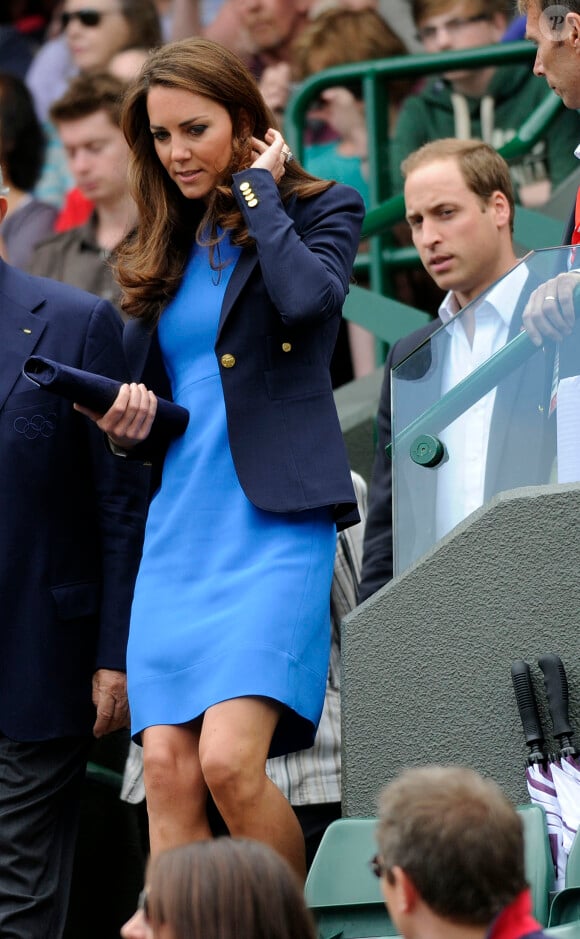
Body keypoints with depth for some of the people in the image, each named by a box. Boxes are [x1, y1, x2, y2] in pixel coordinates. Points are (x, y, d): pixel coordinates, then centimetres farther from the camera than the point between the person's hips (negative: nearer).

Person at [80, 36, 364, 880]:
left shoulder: (321, 210, 4)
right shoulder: (161, 251, 18)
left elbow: (308, 299, -19)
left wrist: (261, 192, -6)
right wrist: (127, 427, 1)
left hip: (274, 525, -5)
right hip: (178, 532, 5)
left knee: (230, 761, -19)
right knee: (168, 770, -6)